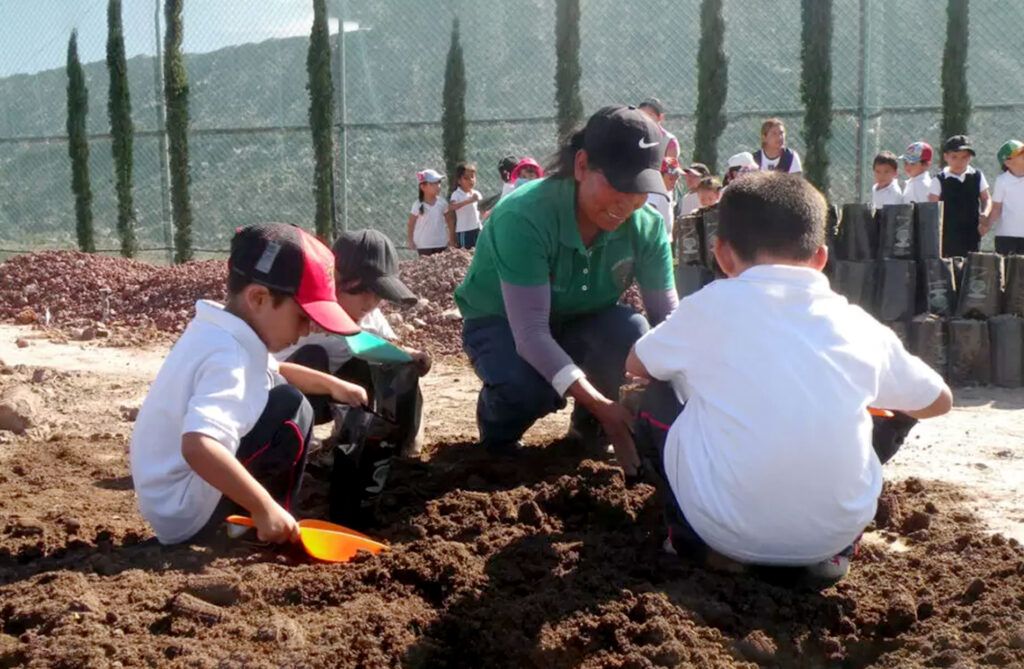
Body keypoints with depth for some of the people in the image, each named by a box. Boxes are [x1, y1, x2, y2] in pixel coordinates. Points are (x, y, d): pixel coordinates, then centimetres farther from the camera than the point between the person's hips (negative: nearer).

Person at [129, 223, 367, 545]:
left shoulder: (222, 331, 5)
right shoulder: (228, 357, -27)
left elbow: (274, 373, 26)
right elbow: (197, 446, -43)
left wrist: (331, 384, 14)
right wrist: (264, 508, -37)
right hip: (187, 516, -10)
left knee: (274, 388, 17)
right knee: (291, 409, -16)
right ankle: (275, 533, -2)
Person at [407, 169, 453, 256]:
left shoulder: (442, 203, -2)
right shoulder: (418, 205, -10)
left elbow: (449, 222, 5)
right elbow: (410, 225, -2)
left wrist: (451, 240, 3)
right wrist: (410, 241, -6)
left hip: (441, 244, 3)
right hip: (424, 245, -3)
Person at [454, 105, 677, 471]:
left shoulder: (646, 227, -20)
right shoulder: (523, 217, -35)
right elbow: (530, 331, -39)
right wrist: (599, 404, -48)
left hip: (577, 321, 4)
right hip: (501, 323, -3)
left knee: (631, 332, -30)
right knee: (530, 387, -36)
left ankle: (590, 426, 1)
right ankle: (497, 430, 2)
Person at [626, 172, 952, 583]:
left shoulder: (712, 306, -3)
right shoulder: (860, 326, 3)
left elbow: (636, 365, 16)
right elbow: (939, 401, 21)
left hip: (726, 531, -1)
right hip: (835, 532, 2)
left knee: (656, 396, 21)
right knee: (898, 407, 26)